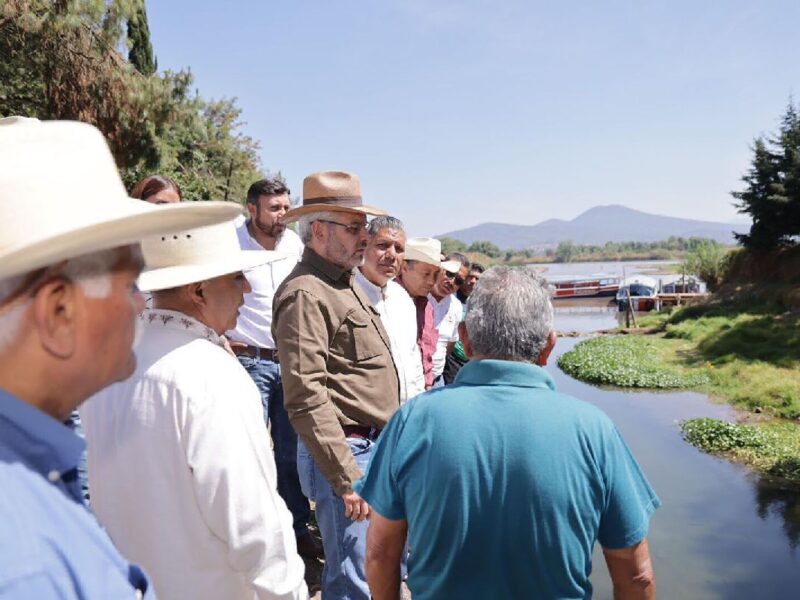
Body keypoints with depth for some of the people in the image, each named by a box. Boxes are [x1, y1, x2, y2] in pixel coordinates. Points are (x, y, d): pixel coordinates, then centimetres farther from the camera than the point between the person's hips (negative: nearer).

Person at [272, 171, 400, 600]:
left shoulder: (345, 282, 13)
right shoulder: (306, 294, -17)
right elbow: (306, 399, -23)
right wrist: (347, 478, -22)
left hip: (374, 447, 10)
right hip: (345, 452, -9)